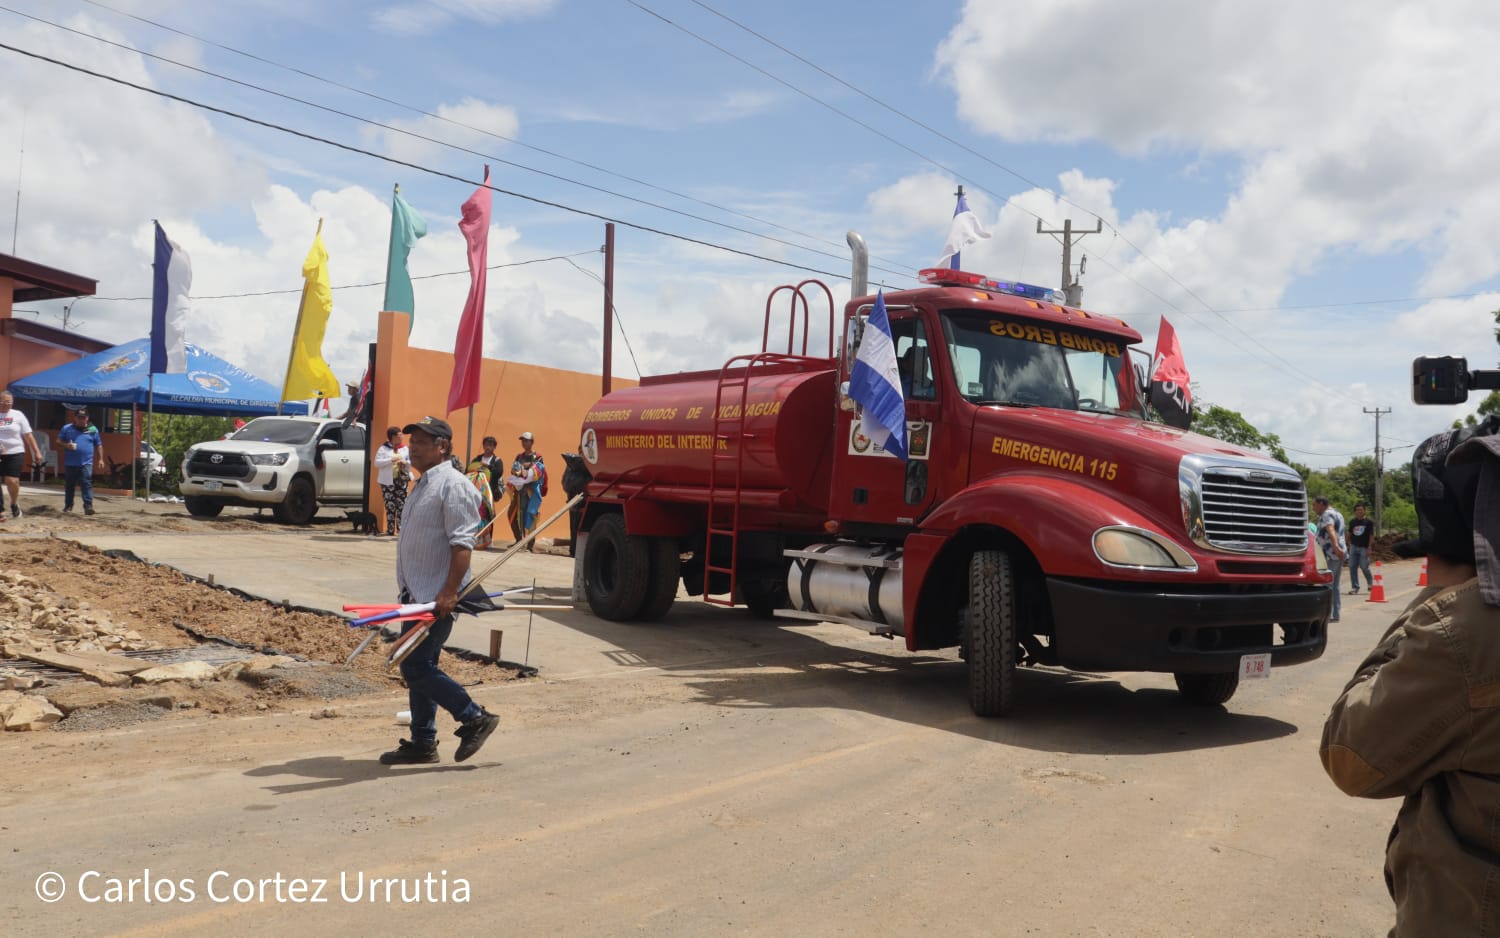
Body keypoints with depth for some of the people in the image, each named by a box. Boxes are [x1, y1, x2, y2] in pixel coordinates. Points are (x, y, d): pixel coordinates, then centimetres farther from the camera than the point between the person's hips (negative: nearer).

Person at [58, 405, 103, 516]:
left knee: (87, 484, -12)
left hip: (86, 463, -2)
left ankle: (88, 506, -16)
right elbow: (58, 441, 6)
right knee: (69, 485, 11)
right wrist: (66, 445, -14)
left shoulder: (93, 429, 7)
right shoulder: (67, 428, 5)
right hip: (70, 463, 2)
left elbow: (99, 445, 11)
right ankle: (68, 505, 24)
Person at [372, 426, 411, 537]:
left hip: (402, 480, 2)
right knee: (390, 506, -1)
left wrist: (406, 463, -7)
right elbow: (377, 463, -7)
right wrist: (391, 459, -17)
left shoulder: (405, 448, 11)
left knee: (402, 505, -4)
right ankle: (390, 530, 3)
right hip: (388, 481, -2)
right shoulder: (383, 448, 1)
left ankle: (401, 529, 0)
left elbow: (412, 462, 15)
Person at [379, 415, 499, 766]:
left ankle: (475, 718, 1)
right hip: (417, 595, 10)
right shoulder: (423, 485, 18)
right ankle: (422, 743, 21)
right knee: (418, 667, 12)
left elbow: (462, 544, -22)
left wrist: (449, 592, -28)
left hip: (437, 597, -10)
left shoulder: (453, 486, -14)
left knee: (417, 667, -11)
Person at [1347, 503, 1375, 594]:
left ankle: (1370, 583, 22)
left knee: (1364, 566, -4)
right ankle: (1355, 587, 5)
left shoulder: (1369, 522, -2)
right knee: (1352, 567, -1)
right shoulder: (1352, 522, 11)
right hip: (1354, 547, 4)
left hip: (1364, 548, -4)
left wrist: (1369, 548, -10)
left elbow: (1371, 535, -4)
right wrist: (1350, 544, 10)